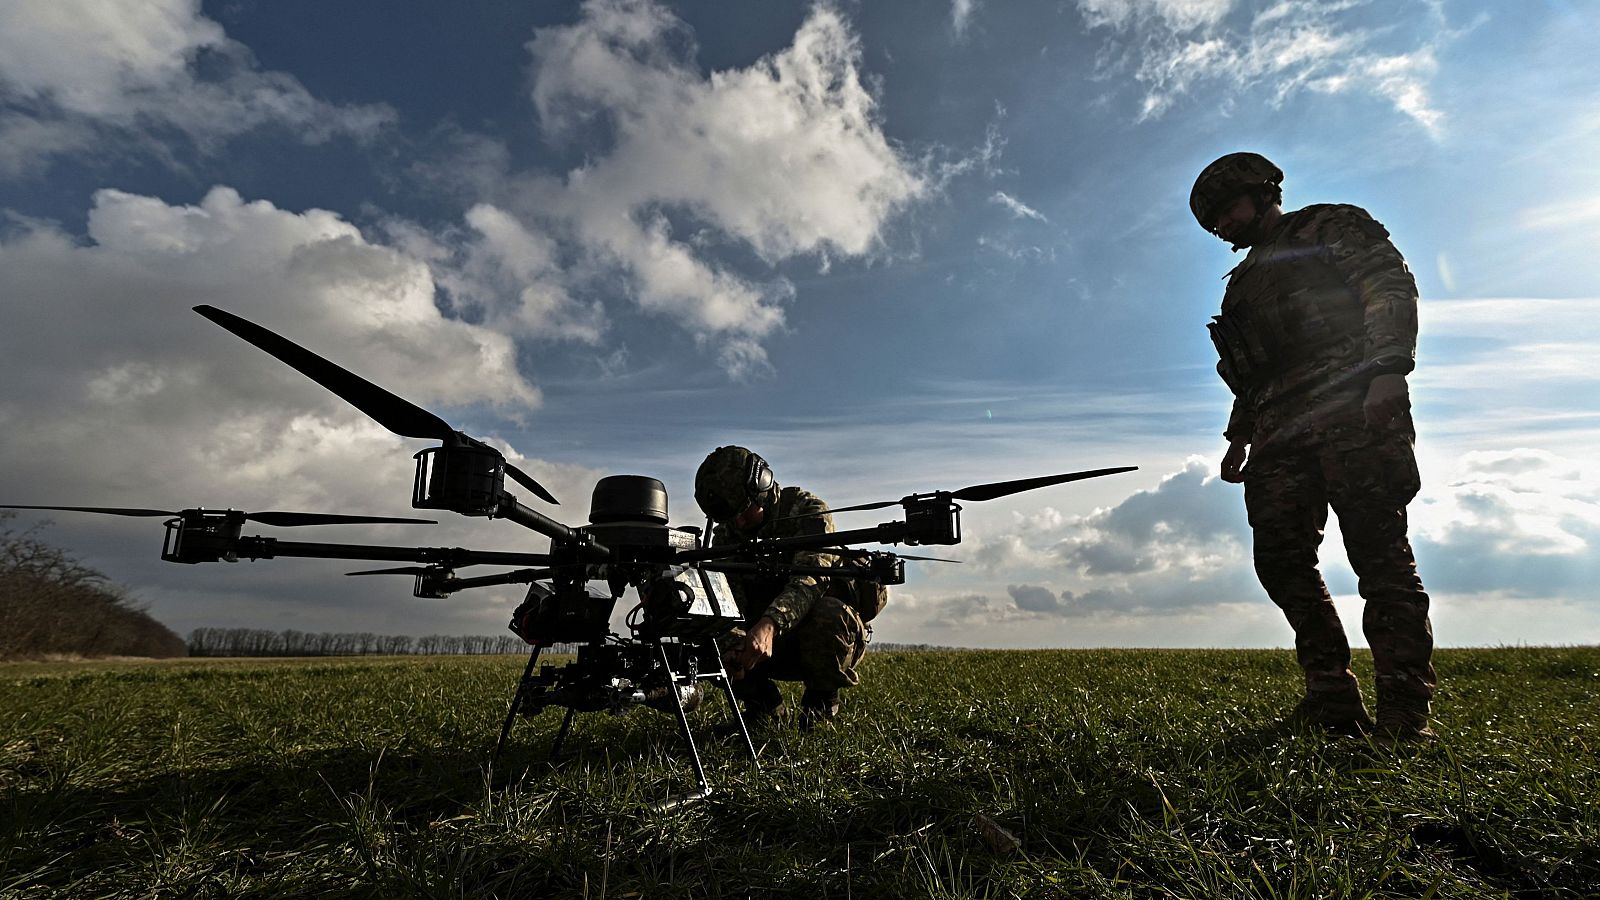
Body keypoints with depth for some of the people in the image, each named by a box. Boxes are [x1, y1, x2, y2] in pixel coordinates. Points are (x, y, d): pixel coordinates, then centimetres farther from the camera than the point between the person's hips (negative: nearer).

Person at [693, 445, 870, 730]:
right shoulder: (725, 536, -1)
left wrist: (768, 626, -49)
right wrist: (734, 645, -36)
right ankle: (765, 707, 3)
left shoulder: (807, 509, -15)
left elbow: (810, 577, -32)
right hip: (773, 645, 4)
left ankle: (821, 706, -9)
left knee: (827, 613, -38)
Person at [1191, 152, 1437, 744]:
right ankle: (1334, 703, 2)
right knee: (1281, 561, -4)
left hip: (1351, 412, -7)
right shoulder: (1245, 280, 31)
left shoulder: (1332, 227, 12)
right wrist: (1238, 438, 20)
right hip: (1280, 435, 7)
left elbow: (1392, 286, -3)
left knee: (1379, 552, -10)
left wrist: (1388, 368, -18)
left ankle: (1405, 714, -7)